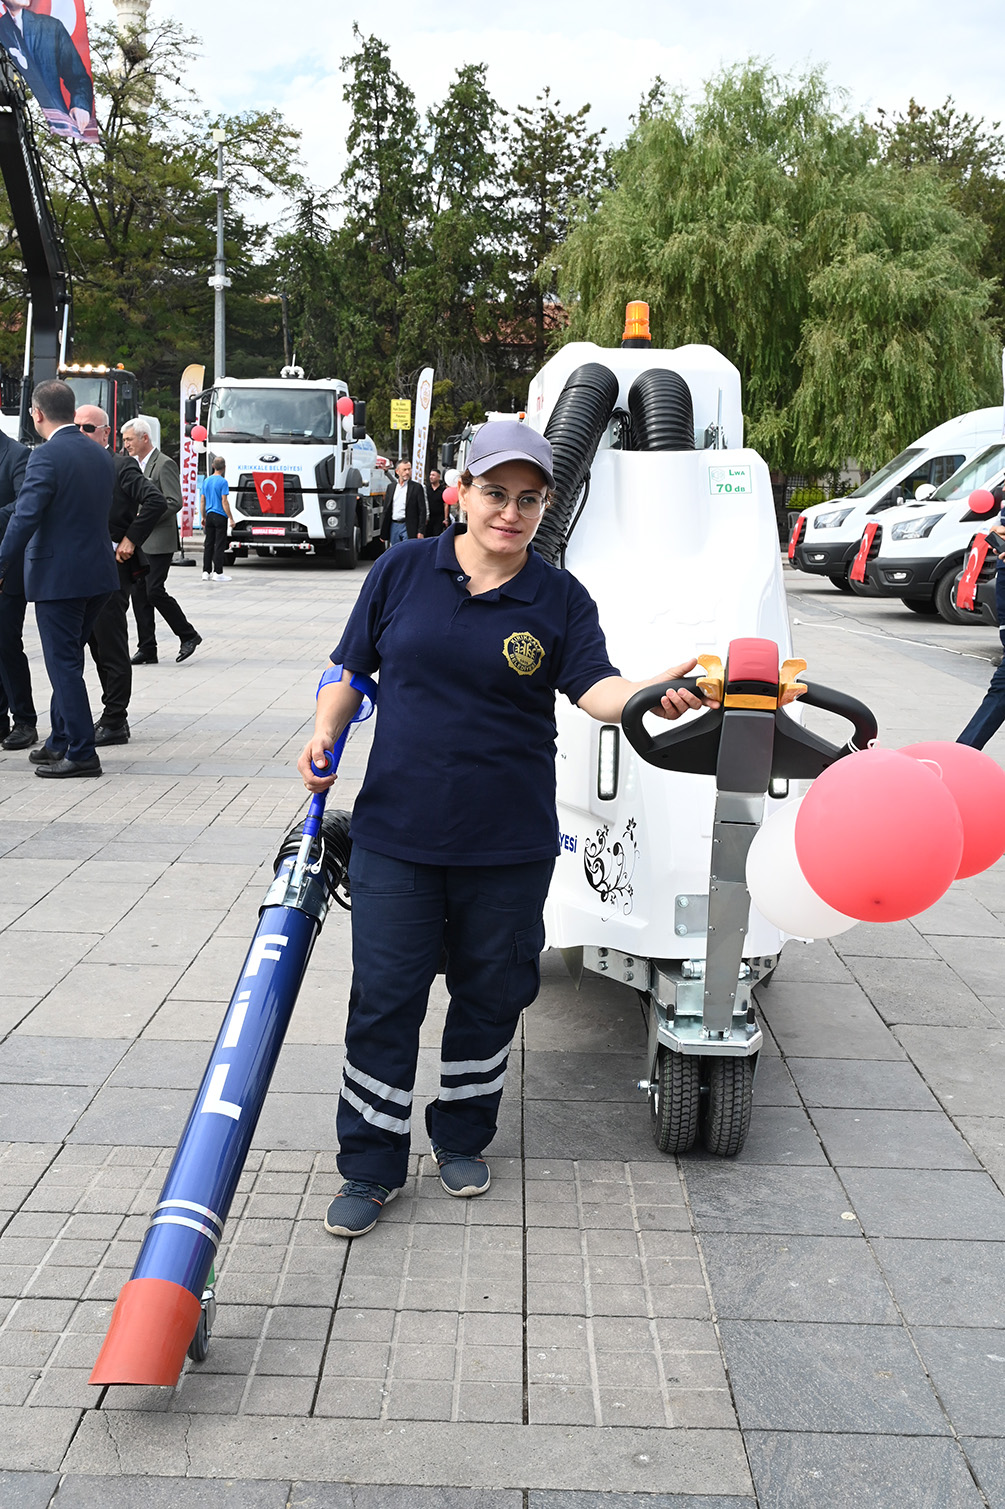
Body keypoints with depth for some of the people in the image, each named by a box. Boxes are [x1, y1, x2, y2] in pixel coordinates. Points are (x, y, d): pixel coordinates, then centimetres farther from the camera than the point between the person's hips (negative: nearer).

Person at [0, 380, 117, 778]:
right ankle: (60, 742, 27)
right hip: (98, 574, 8)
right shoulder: (102, 456, 9)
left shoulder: (46, 456, -15)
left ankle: (81, 753, 1)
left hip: (57, 577, -8)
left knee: (64, 665, -1)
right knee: (67, 662, 19)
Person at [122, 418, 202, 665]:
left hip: (158, 541, -8)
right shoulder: (133, 465, 17)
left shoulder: (164, 464, -10)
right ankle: (147, 649, 10)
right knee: (139, 593, 5)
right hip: (137, 542, 8)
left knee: (155, 591, -11)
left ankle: (188, 635, 5)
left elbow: (174, 503, -16)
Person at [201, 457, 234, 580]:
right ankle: (218, 573, -4)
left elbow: (202, 501, 12)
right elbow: (224, 502, -14)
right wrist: (231, 518, -10)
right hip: (220, 516, -6)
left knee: (208, 545, 9)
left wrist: (203, 517, 19)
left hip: (209, 515, 6)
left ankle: (206, 572, 9)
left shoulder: (206, 481, 9)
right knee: (219, 545, -3)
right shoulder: (222, 481, -11)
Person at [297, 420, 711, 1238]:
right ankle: (371, 1166, 18)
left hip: (509, 843, 1)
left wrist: (653, 691, -34)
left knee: (491, 993, 13)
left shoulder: (561, 599, 0)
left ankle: (462, 1137, 35)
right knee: (385, 997, 3)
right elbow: (351, 668, 9)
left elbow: (596, 688, -13)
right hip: (396, 832, 0)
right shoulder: (402, 571, 1)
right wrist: (325, 733, -7)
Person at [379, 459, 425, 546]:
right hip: (393, 526, 4)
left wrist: (420, 531, -10)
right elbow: (386, 510, 13)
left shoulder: (416, 487, -1)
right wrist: (383, 532, 8)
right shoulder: (390, 488, 12)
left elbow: (422, 510, -3)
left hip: (408, 528, -4)